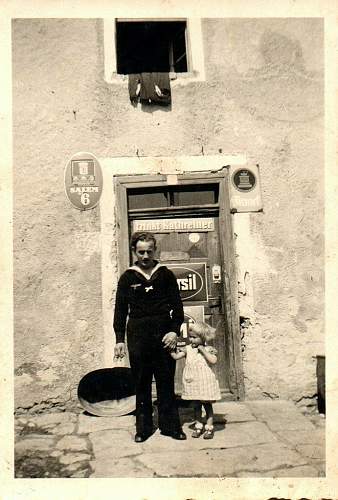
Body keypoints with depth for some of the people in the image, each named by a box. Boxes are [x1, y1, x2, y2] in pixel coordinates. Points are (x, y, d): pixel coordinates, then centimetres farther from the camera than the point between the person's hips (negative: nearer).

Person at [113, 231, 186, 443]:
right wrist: (119, 339, 0)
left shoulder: (166, 274, 5)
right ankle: (143, 427, 20)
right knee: (141, 384, 7)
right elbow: (120, 310, 6)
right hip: (138, 336, 0)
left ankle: (170, 425, 19)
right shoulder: (127, 277, 5)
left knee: (166, 382, 6)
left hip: (163, 334, 0)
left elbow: (177, 305, 5)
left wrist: (175, 331, -7)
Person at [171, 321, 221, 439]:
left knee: (207, 405, 8)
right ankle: (198, 426, 27)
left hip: (206, 382, -3)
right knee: (196, 406, 13)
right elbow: (176, 356, -7)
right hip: (193, 383, 3)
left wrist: (202, 350, -22)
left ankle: (209, 427, 19)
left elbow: (213, 360, -23)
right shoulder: (187, 349, 2)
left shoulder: (208, 349, -6)